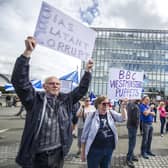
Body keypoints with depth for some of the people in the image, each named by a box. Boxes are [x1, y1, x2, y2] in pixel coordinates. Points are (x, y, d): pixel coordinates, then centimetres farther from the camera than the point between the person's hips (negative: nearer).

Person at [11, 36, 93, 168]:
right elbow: (20, 80, -21)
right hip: (36, 156, -3)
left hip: (58, 153, 4)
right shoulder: (34, 99, -11)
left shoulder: (66, 100, 2)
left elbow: (81, 90, 9)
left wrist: (87, 71, 0)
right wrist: (28, 52, -28)